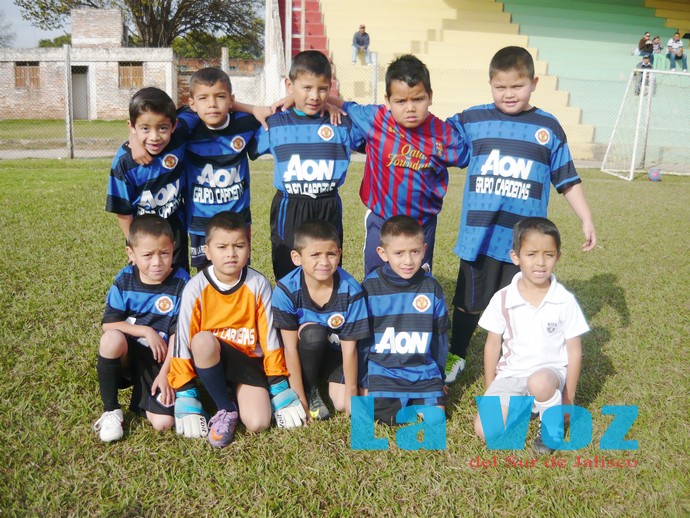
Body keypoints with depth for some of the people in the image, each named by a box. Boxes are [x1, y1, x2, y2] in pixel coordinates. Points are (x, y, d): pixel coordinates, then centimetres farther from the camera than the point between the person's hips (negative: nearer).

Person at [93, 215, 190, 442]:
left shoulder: (181, 283, -12)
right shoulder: (124, 279, -5)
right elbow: (109, 323, -7)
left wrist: (165, 373, -15)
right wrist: (147, 331, -17)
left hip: (161, 360, -2)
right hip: (127, 355, 2)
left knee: (163, 422, -20)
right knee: (112, 338, -34)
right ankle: (110, 410, -13)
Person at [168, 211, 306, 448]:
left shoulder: (258, 285, -12)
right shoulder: (196, 287, -15)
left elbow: (269, 337, -6)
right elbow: (183, 341, -13)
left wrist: (280, 388, -4)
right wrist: (185, 396, -13)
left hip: (248, 361, 0)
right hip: (208, 360, 0)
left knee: (258, 423, -22)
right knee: (203, 340, -35)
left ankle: (238, 393, 12)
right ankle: (226, 409, -14)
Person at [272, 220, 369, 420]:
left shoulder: (350, 290, -25)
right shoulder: (286, 289, -27)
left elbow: (349, 348, -18)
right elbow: (291, 348, -22)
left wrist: (352, 393, -13)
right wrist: (300, 398, -20)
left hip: (334, 350, 1)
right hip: (304, 351, -1)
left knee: (342, 405, -18)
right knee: (313, 332, -33)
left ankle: (326, 377, 16)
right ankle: (310, 390, -7)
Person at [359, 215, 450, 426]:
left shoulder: (431, 287, -1)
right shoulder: (370, 287, -7)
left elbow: (440, 334, 10)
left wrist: (440, 375, 15)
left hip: (424, 370, 2)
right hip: (383, 370, -2)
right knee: (384, 416, -18)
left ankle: (412, 398, 18)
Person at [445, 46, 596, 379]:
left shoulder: (548, 127, 3)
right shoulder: (472, 120, 1)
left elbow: (567, 180, 7)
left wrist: (586, 220, 5)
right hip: (479, 235, 0)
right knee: (469, 303, 14)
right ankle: (456, 355, 34)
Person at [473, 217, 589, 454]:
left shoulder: (565, 301, -9)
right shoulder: (502, 299, -7)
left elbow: (575, 352, -3)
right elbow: (492, 345, 3)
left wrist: (568, 398, -3)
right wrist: (490, 391, 5)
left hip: (551, 370, -1)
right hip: (511, 374, 2)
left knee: (539, 382, -39)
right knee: (484, 430, -18)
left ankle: (553, 424, -6)